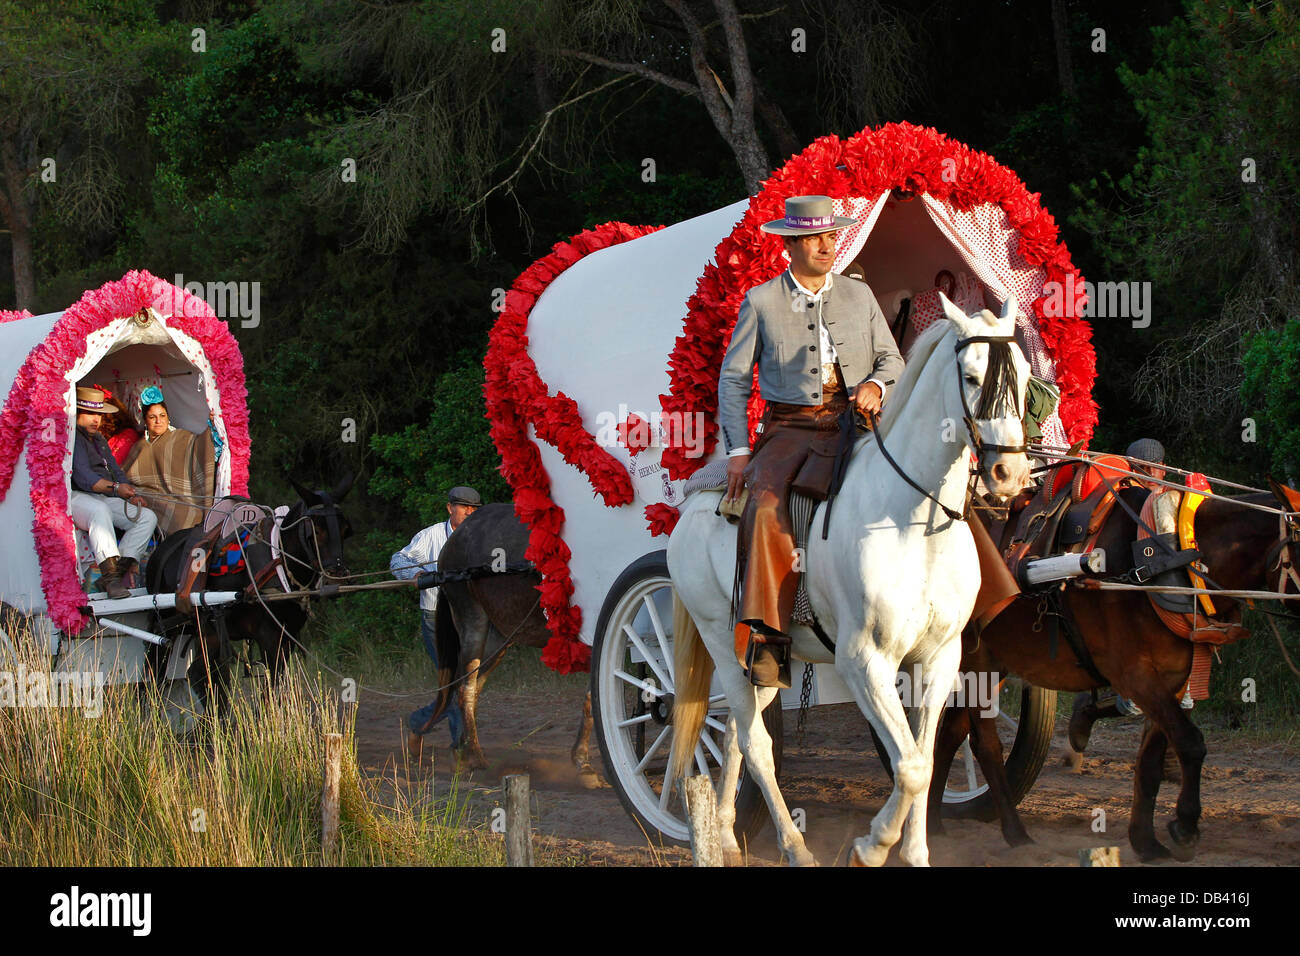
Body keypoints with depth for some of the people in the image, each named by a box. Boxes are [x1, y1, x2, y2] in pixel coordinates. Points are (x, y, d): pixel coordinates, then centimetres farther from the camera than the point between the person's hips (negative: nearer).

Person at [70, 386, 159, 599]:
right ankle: (111, 575, -52)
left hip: (105, 498, 9)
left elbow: (116, 471, 25)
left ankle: (122, 567, -24)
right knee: (100, 510, -41)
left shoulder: (99, 440, 25)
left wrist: (131, 494, 6)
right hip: (77, 497, -9)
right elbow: (83, 477, -18)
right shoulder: (72, 438, -7)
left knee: (147, 517, -7)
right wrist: (115, 488, -26)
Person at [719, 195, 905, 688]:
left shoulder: (860, 296, 17)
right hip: (790, 430, -2)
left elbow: (892, 360, 18)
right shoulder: (761, 302, 9)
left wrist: (876, 384, -8)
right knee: (770, 510, -32)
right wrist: (739, 451, -2)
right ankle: (768, 637, -33)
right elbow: (733, 378, 8)